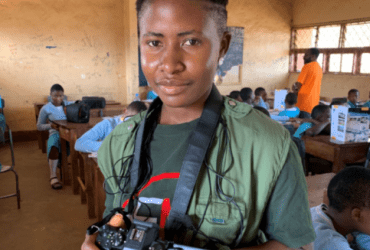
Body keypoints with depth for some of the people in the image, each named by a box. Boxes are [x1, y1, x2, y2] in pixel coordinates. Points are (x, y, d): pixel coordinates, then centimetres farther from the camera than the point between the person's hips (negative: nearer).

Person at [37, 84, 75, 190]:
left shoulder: (68, 104, 17)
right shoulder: (46, 108, 8)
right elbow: (39, 126, 10)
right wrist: (50, 125, -10)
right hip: (55, 133, -2)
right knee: (53, 146, -39)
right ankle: (53, 177, -36)